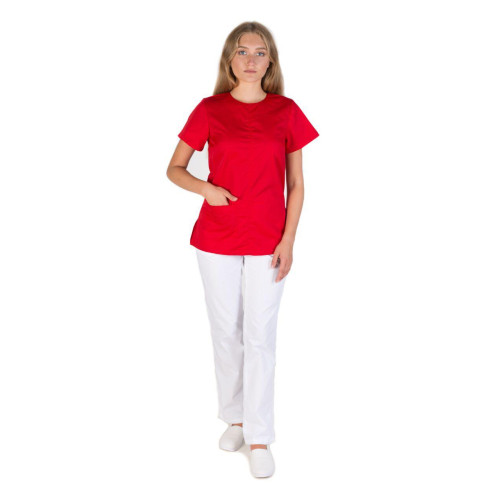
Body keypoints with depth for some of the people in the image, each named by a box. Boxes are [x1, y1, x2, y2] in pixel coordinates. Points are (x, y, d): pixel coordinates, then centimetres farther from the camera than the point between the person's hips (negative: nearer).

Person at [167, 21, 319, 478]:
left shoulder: (287, 112, 1)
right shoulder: (210, 110, 0)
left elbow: (296, 184, 3)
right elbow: (174, 169, 6)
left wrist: (288, 240, -5)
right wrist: (205, 188, -14)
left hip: (267, 243, 0)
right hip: (216, 240, 1)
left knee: (260, 337, 1)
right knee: (226, 332, 10)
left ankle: (260, 438, 12)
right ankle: (234, 418, 29)